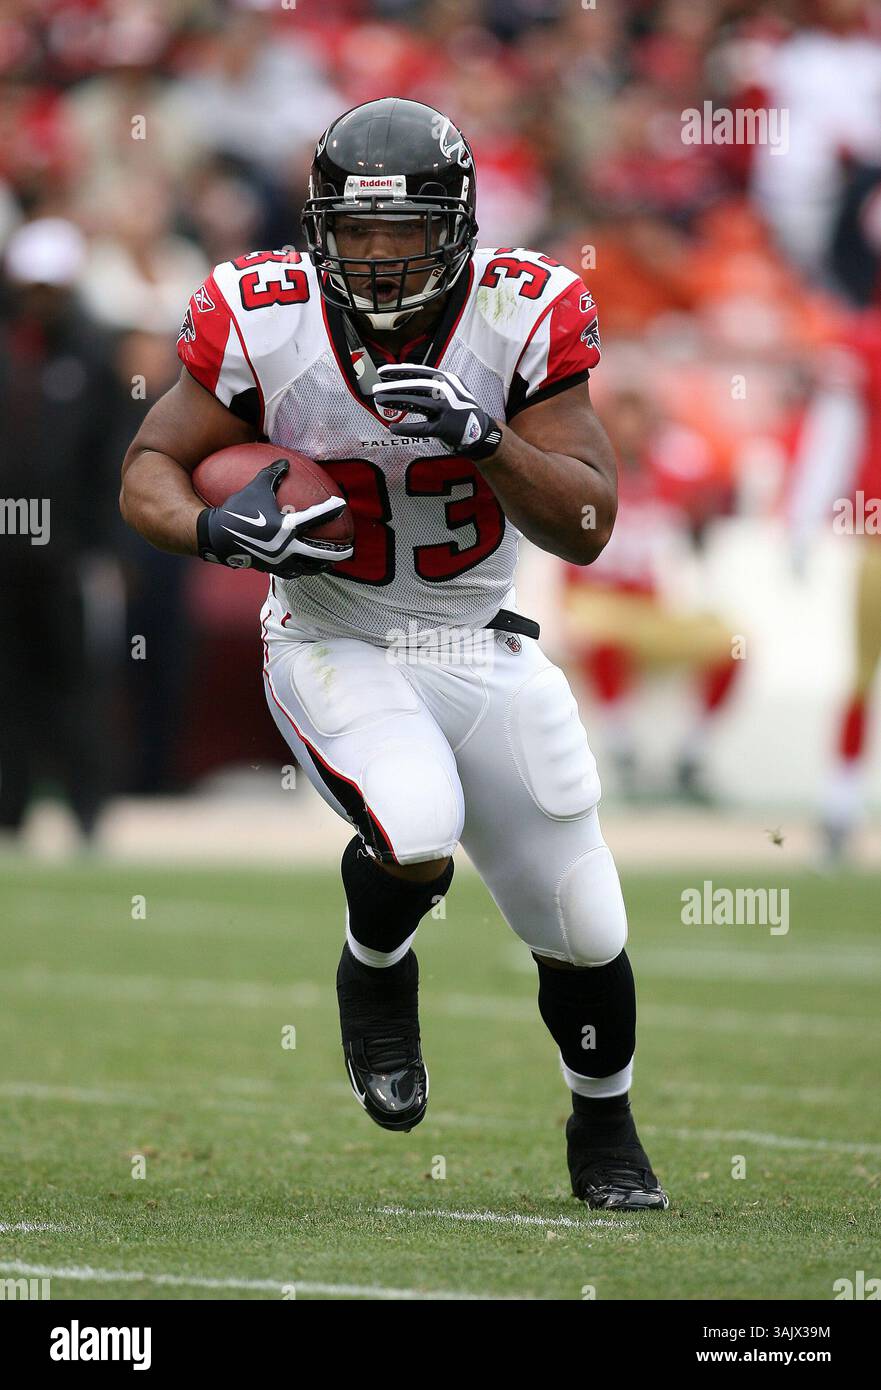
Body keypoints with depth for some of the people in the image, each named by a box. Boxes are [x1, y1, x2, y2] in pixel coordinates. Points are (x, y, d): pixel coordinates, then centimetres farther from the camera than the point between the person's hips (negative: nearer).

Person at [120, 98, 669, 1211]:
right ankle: (374, 976, 5)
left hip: (480, 649, 2)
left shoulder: (521, 317, -16)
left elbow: (586, 529, -16)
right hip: (335, 649, -2)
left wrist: (484, 436, -33)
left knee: (585, 931, 6)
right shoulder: (266, 325, -17)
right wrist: (217, 529, -28)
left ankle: (605, 1129, 37)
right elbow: (148, 471, -6)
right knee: (418, 834, -32)